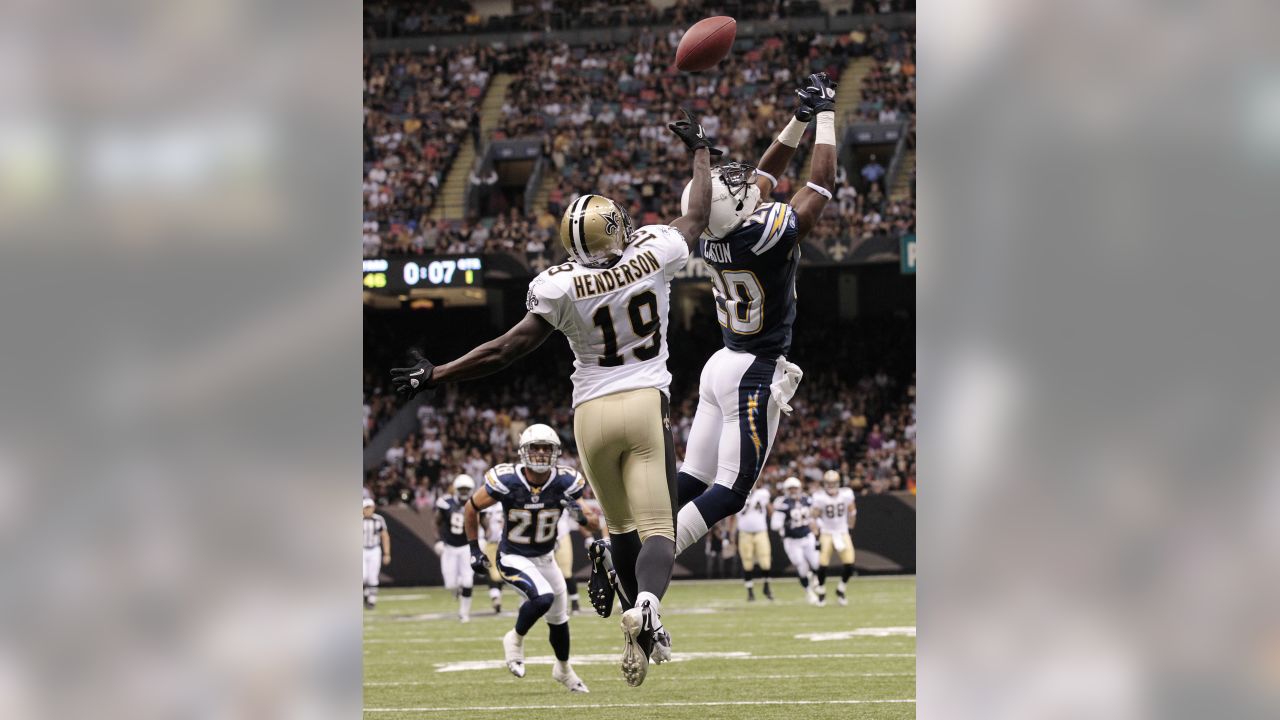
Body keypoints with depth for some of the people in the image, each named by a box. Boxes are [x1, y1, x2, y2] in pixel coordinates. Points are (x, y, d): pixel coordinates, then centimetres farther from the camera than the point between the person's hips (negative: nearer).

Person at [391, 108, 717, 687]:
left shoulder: (562, 288, -10)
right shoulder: (653, 257, -6)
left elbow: (508, 349, -8)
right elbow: (697, 216, 13)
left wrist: (435, 377, 1)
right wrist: (699, 151, 30)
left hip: (592, 412, 1)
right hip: (646, 404, -1)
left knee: (620, 525, 19)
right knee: (656, 527, -9)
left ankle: (643, 633, 19)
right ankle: (646, 605, -38)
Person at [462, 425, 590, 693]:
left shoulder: (567, 483, -17)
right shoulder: (506, 481, -24)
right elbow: (472, 508, -7)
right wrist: (474, 549, -3)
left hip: (545, 557, 4)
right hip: (513, 558, -4)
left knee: (559, 618, 16)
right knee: (543, 598, -29)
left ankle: (563, 669, 42)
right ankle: (516, 639, -1)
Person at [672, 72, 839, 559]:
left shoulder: (713, 237, -1)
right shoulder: (767, 235, -22)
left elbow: (763, 177, 14)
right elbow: (819, 186, -10)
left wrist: (800, 120, 13)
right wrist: (824, 115, 0)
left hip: (721, 365, 8)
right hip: (755, 376, -8)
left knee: (691, 477, 10)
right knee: (730, 492, -5)